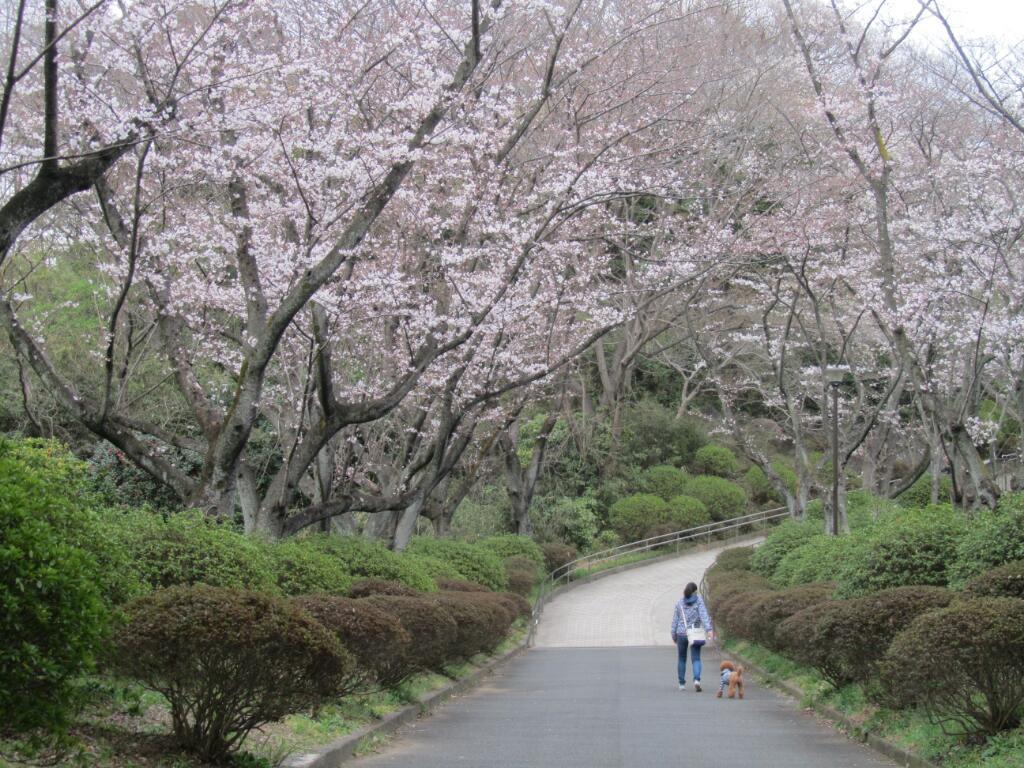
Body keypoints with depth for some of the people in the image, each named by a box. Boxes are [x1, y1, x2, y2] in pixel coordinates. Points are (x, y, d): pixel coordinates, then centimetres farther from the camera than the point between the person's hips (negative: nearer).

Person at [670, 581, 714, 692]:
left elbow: (675, 620, 8)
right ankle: (696, 679, -25)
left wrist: (674, 636, 16)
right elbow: (704, 615, -15)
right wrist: (709, 629, -23)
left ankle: (682, 684, 16)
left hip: (681, 634, 2)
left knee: (682, 659, 15)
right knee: (696, 659, -1)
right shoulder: (699, 600, -1)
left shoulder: (679, 603, 6)